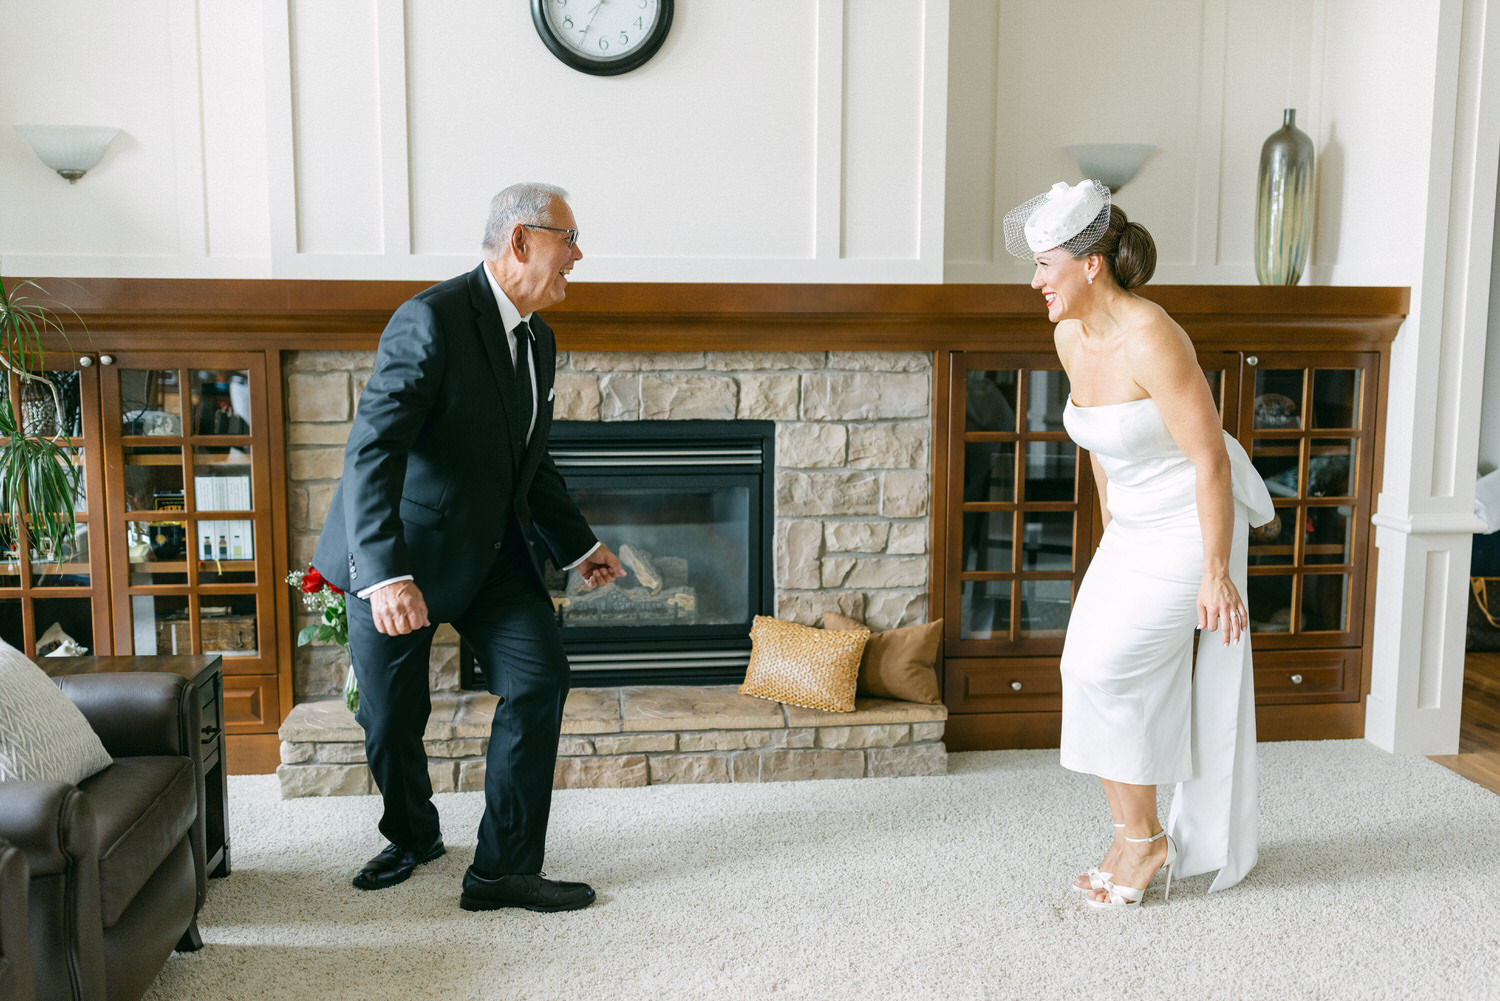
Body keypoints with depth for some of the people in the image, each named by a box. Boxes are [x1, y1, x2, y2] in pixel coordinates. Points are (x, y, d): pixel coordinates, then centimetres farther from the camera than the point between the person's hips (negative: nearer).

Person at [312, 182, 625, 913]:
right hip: (401, 553, -6)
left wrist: (579, 546, 13)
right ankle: (412, 837, 35)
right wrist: (385, 575, -37)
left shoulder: (537, 339, 6)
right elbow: (371, 449, -29)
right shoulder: (431, 320, -21)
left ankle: (505, 867, 0)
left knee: (540, 674, -10)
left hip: (491, 547, 6)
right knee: (390, 716, 5)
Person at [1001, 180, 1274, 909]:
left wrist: (1216, 571, -20)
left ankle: (1145, 840, 7)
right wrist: (1109, 520, 20)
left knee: (1106, 666, -12)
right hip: (1134, 527, 8)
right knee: (1090, 668, 4)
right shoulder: (1070, 336, 0)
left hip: (1194, 523, -8)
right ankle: (1132, 836, 18)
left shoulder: (1150, 341, -26)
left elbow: (1211, 458, -23)